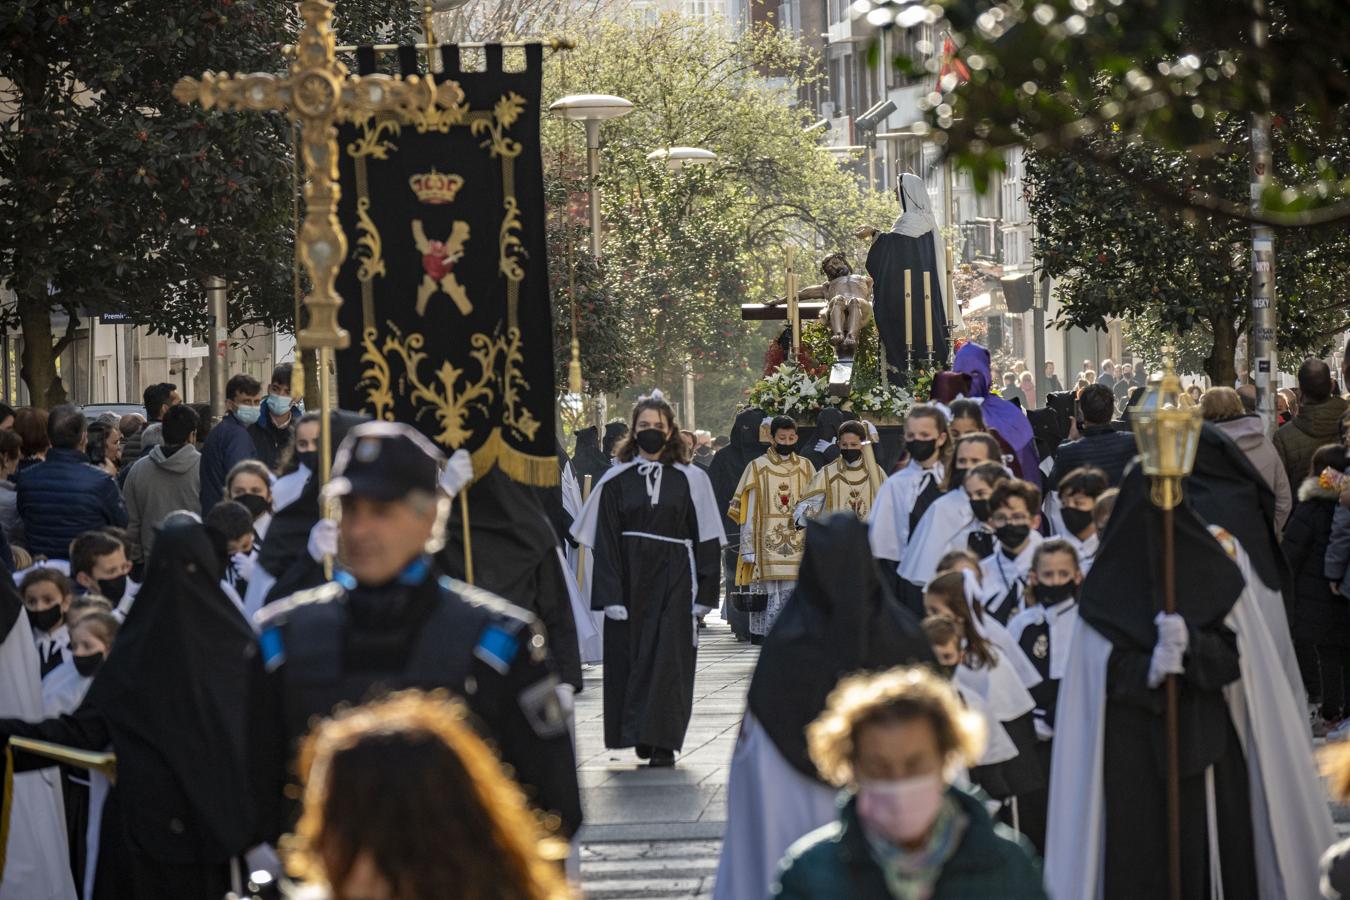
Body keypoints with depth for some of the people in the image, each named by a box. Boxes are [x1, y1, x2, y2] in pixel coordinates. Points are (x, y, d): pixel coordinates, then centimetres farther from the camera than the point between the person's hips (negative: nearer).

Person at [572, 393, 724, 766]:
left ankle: (662, 741, -9)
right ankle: (640, 735, 15)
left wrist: (704, 592, -3)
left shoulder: (690, 480, 5)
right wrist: (611, 594, -8)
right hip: (630, 580, 1)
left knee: (668, 656, -8)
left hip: (673, 581, -1)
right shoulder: (616, 481, 5)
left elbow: (706, 540, 5)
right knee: (630, 657, 2)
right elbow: (604, 541, 1)